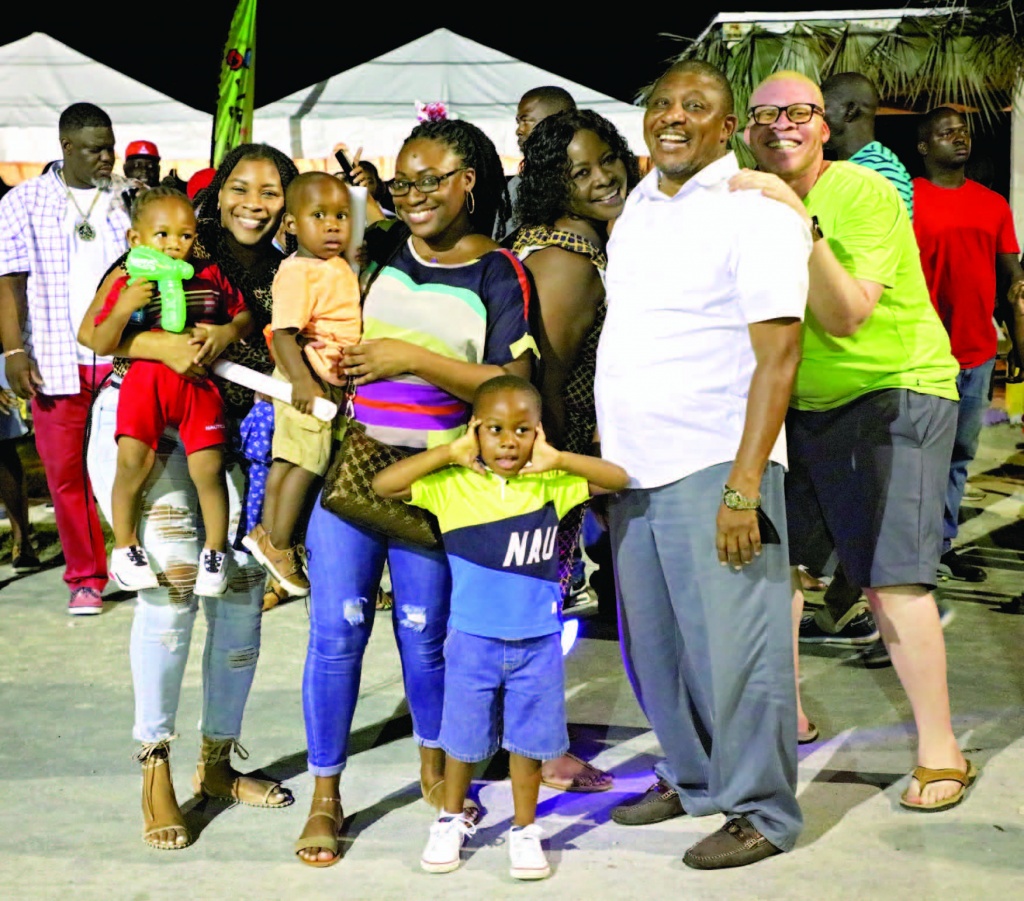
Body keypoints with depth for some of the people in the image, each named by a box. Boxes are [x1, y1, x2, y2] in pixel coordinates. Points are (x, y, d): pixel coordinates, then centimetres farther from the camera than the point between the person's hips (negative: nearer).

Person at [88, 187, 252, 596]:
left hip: (197, 384, 1)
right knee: (132, 463, -9)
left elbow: (245, 315, 16)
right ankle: (125, 548, 12)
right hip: (145, 381, -1)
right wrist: (123, 309, -22)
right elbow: (101, 345, -5)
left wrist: (229, 332, -6)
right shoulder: (129, 286, -1)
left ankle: (215, 550, 14)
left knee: (209, 467, -7)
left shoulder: (212, 280, 5)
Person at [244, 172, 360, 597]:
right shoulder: (297, 273, -19)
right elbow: (283, 333, -27)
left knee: (288, 458, 13)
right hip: (307, 384, -9)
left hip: (331, 383, 9)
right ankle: (279, 545, 3)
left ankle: (267, 534, 19)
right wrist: (302, 381, -36)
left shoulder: (339, 267, 10)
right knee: (308, 460, -6)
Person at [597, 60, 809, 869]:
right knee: (653, 645, 14)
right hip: (635, 469, 7)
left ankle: (761, 811, 10)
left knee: (733, 646, -3)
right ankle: (693, 780, 30)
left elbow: (777, 356, -14)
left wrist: (745, 485, -20)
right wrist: (606, 458, 13)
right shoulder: (637, 208, 14)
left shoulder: (755, 212, -8)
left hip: (714, 469, -7)